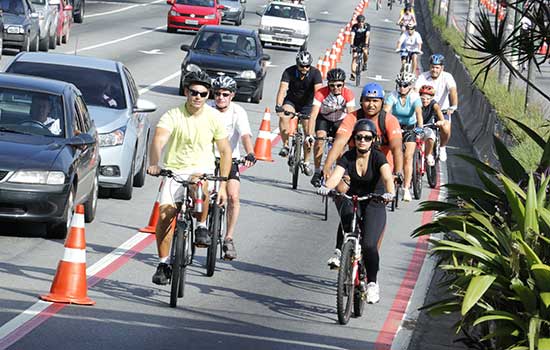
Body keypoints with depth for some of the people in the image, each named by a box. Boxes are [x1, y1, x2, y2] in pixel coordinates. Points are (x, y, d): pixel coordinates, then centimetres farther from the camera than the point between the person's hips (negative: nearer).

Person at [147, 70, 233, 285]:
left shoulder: (213, 117, -4)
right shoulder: (173, 116, -10)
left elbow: (225, 151, 1)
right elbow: (158, 140, -27)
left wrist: (223, 185, -4)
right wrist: (154, 164, -46)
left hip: (202, 169, -1)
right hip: (174, 170, 1)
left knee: (199, 183, -37)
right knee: (164, 214, -12)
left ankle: (202, 226, -14)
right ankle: (163, 264, 5)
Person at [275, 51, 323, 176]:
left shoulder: (315, 73, -22)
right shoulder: (289, 72, -22)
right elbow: (282, 89, -33)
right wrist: (278, 106, -48)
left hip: (307, 104, 1)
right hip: (291, 101, -1)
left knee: (309, 133, -6)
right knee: (284, 117, -33)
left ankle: (306, 162, 12)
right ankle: (285, 145, -18)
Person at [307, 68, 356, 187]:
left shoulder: (348, 94, -28)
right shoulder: (321, 93, -30)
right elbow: (313, 115, -34)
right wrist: (309, 135, -44)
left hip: (340, 121, 1)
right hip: (324, 118, -1)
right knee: (320, 137, -26)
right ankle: (317, 172, -19)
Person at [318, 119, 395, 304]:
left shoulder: (378, 157, -16)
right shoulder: (348, 157, -9)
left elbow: (387, 177, -33)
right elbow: (336, 176, -24)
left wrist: (390, 193, -54)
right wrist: (326, 187, -46)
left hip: (374, 204, -2)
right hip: (352, 200, 2)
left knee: (368, 245, -18)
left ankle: (372, 282, 0)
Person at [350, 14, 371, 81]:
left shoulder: (367, 26, -17)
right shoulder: (354, 26, -16)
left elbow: (367, 35, -28)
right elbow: (352, 35, -27)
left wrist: (366, 43, -42)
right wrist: (352, 44, -41)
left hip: (364, 43, 0)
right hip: (356, 44, 0)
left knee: (365, 51, -29)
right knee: (354, 57, -12)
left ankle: (365, 63, 2)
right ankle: (352, 74, -15)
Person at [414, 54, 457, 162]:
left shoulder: (447, 77, -17)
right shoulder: (423, 77, -15)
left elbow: (453, 91, -31)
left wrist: (453, 106, -48)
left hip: (442, 110, -1)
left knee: (446, 129, -22)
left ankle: (442, 147, 10)